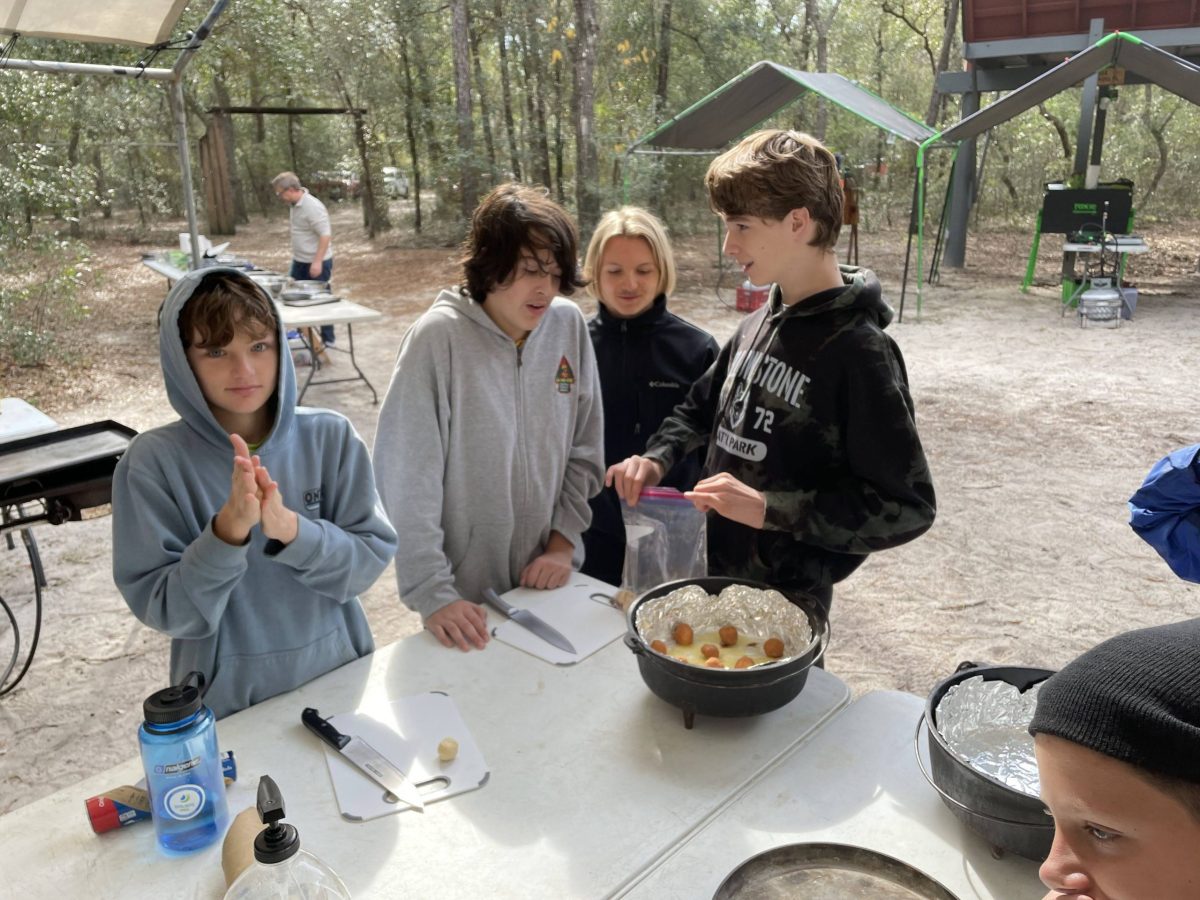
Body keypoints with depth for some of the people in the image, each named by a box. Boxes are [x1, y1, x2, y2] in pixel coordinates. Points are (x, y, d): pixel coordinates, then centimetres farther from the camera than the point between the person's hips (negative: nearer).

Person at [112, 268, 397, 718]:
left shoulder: (331, 437, -10)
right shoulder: (153, 461, -14)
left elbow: (371, 559, -11)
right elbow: (162, 610, -14)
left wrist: (290, 529, -28)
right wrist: (227, 532, -30)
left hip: (340, 679, 2)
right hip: (227, 703, -2)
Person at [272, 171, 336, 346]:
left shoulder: (312, 206, -21)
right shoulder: (295, 205, 7)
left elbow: (325, 235, -24)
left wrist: (317, 262, -28)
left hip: (316, 264, -9)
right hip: (299, 261, 9)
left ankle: (328, 339, 13)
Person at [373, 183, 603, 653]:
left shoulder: (569, 326, -5)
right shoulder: (438, 338, -17)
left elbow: (584, 452, 3)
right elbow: (408, 477, -18)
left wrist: (564, 542, -2)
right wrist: (433, 595, -19)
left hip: (545, 584, 4)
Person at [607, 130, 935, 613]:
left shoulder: (858, 351, -20)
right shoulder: (759, 322, 2)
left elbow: (907, 505, -20)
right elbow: (703, 406, 17)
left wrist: (769, 509, -26)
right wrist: (658, 457, -2)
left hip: (787, 597, -7)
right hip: (716, 573, 7)